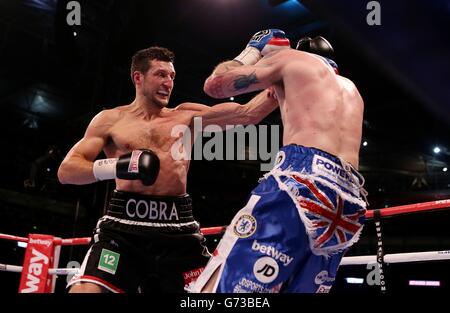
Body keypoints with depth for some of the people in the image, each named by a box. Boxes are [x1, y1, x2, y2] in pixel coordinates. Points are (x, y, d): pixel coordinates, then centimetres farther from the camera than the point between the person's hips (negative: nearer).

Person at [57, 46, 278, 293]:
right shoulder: (111, 120, 11)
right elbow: (66, 171, 3)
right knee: (86, 290, -20)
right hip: (123, 226, -1)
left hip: (177, 229, 2)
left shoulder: (186, 116, 14)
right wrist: (116, 167, -14)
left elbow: (247, 114, 8)